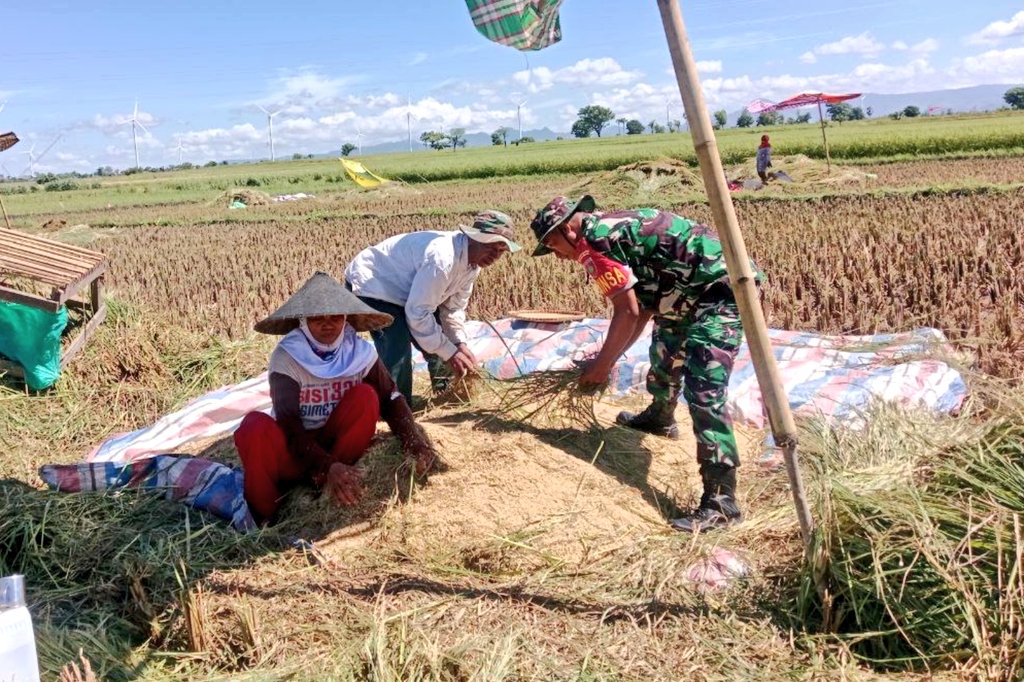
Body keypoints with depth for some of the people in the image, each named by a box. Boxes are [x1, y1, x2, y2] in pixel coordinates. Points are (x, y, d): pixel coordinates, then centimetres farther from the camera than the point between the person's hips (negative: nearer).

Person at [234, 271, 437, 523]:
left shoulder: (360, 352, -9)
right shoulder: (286, 357, -18)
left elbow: (391, 400, -13)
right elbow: (288, 425, -27)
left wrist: (415, 444, -33)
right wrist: (327, 467, -43)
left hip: (336, 445, 2)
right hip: (294, 452, -2)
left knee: (366, 397, -23)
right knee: (256, 428, -34)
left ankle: (336, 486, -15)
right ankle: (261, 518, -11)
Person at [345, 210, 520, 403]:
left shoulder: (473, 264, -6)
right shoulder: (441, 258, -38)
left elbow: (453, 308, 5)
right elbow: (418, 313, -33)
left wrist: (460, 344, -10)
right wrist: (449, 352, -26)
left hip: (406, 290, 10)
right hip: (370, 284, -9)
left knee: (437, 344, 11)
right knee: (398, 351, -27)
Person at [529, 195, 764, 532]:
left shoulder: (594, 240, -14)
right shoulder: (610, 228, 16)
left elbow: (628, 312, -17)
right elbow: (643, 307, 18)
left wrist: (601, 365, -6)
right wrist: (607, 358, 17)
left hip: (721, 286, -11)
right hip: (695, 290, 11)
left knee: (704, 391, -18)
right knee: (665, 353, 30)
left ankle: (721, 500, -17)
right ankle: (660, 418, 56)